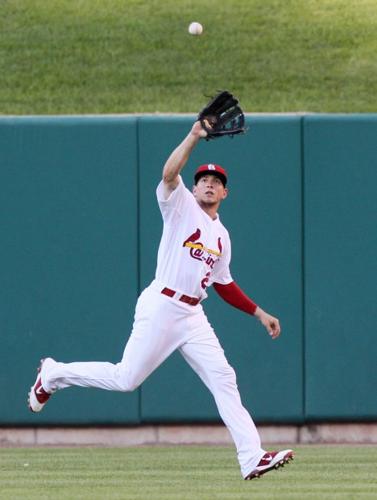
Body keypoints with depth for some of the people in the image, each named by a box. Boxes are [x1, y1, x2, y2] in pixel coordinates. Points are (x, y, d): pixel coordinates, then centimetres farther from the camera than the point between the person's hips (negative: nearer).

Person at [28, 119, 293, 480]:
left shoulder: (221, 237, 20)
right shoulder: (181, 206, 0)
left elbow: (223, 285, 27)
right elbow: (169, 175, -21)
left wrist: (259, 314, 22)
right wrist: (193, 137, -29)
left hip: (193, 316, 7)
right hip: (161, 307, -7)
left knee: (223, 380, -6)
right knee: (126, 378, -6)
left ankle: (252, 458, -11)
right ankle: (53, 375, 17)